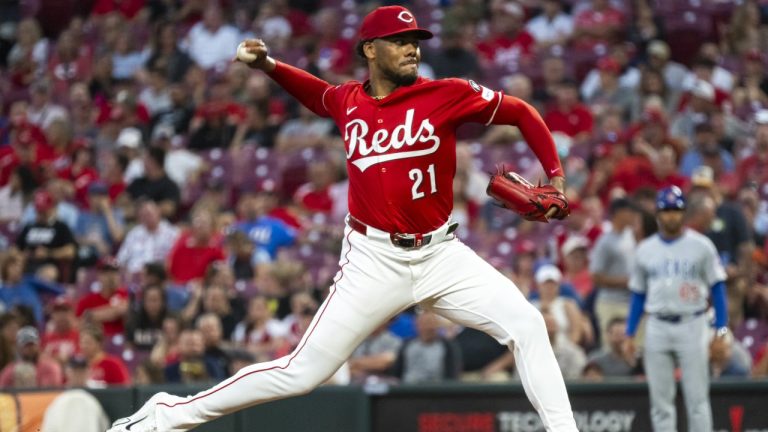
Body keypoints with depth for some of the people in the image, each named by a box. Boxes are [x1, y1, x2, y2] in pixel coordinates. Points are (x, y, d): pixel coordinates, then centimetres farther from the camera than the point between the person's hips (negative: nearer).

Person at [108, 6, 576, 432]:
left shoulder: (448, 95, -6)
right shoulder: (348, 102, 2)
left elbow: (522, 113, 3)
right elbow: (318, 94, 27)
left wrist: (556, 177, -6)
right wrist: (270, 66, 11)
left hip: (440, 253, 1)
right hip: (374, 259, -1)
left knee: (526, 324, -15)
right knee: (302, 372, -5)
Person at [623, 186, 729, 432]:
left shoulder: (701, 246, 1)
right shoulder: (645, 249, 10)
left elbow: (717, 288, 0)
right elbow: (638, 294, 14)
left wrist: (721, 329, -8)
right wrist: (630, 335, 8)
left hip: (692, 326, -3)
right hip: (657, 327, 3)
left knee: (697, 398, -4)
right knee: (660, 400, 3)